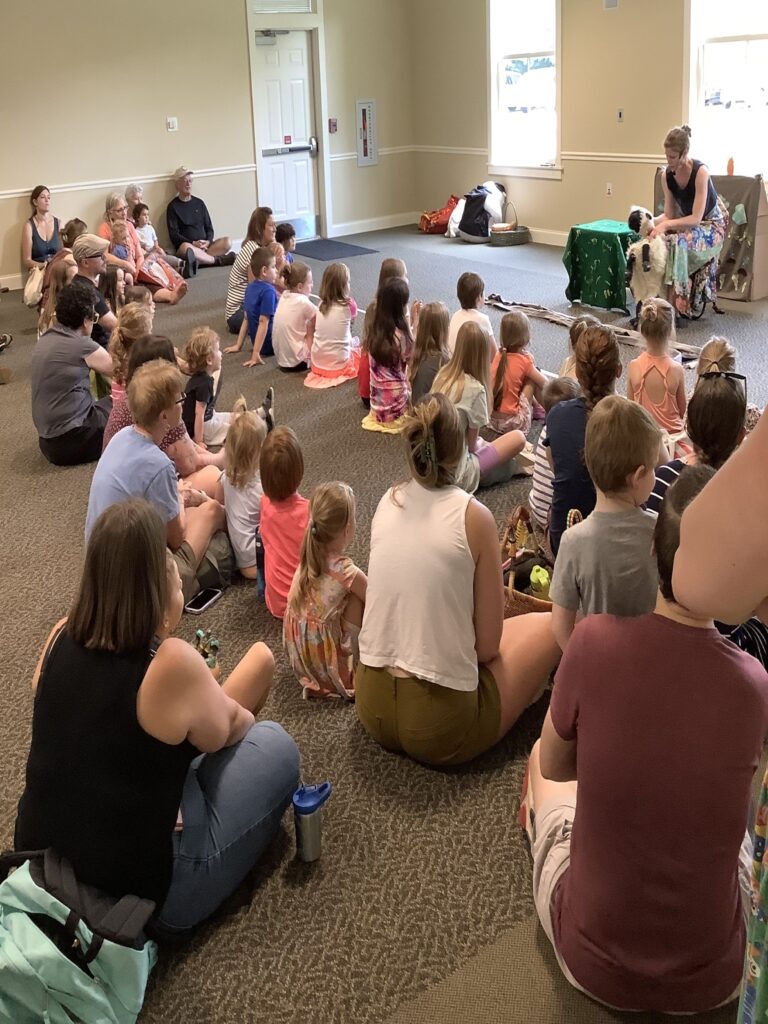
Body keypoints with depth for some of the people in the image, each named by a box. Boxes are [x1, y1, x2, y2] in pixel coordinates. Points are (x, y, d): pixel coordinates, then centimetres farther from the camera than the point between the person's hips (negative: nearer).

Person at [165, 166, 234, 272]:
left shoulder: (199, 203, 17)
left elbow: (209, 227, 16)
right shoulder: (173, 206, 5)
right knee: (185, 247, -40)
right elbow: (174, 235, -3)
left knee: (227, 242, -22)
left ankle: (199, 260, -38)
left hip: (205, 245, 4)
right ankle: (218, 260, -26)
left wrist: (208, 242, -7)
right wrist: (193, 243, -17)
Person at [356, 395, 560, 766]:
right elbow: (488, 644, -10)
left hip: (371, 708, 5)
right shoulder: (473, 516, -14)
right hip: (439, 729, -5)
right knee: (549, 625, 14)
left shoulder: (387, 503, 1)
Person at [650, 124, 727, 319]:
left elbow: (696, 218, -28)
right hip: (686, 223, 6)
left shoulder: (700, 172, -25)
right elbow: (669, 214, -5)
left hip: (712, 225, -6)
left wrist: (666, 225, -36)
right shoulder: (667, 176, -8)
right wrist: (651, 221, -24)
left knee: (679, 241, -35)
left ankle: (675, 302, -33)